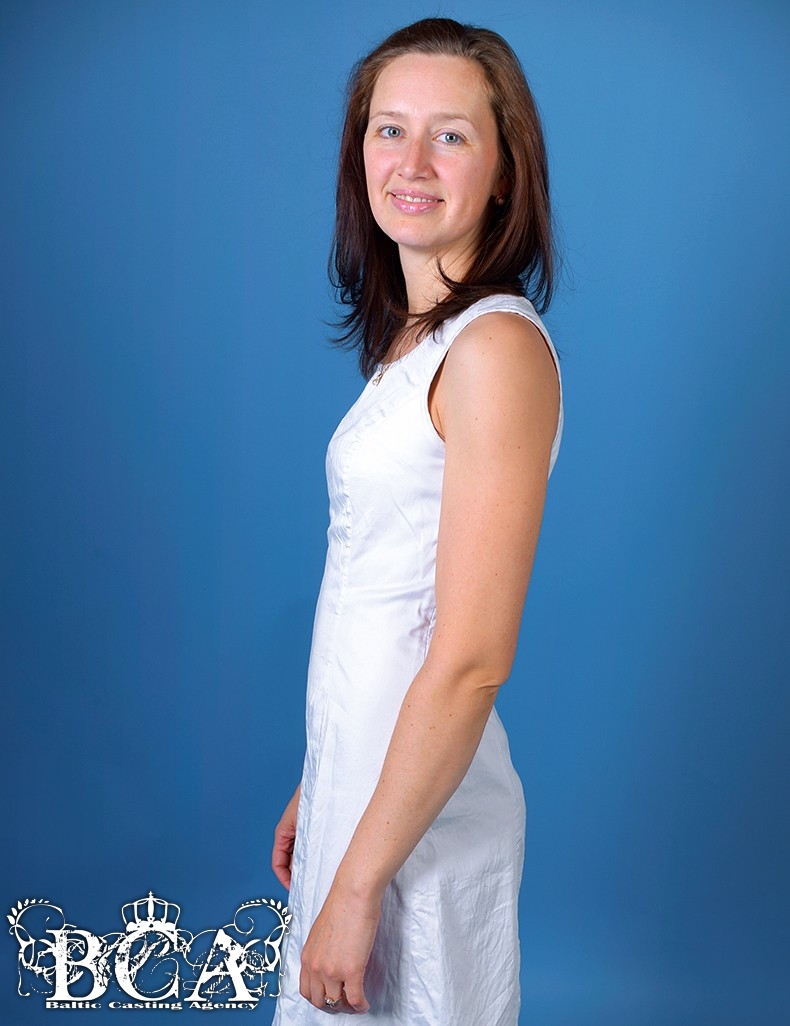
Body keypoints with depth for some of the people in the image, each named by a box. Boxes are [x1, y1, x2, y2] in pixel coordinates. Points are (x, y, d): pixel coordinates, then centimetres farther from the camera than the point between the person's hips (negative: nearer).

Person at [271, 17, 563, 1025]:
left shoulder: (497, 346, -19)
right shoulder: (410, 338, 7)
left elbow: (471, 661, -23)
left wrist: (357, 885, -18)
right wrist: (316, 789, 14)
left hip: (421, 805, -8)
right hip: (356, 769, 8)